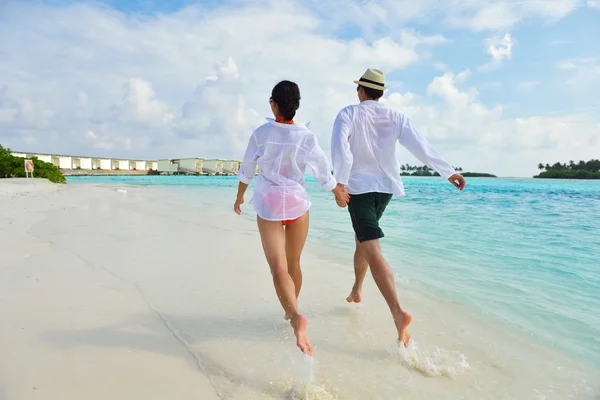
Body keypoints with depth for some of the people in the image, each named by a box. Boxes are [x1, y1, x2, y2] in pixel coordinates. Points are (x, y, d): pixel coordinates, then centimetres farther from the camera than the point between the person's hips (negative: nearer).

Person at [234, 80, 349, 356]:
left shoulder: (260, 134, -5)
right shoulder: (306, 137, -7)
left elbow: (247, 170, 4)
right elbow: (324, 173, -3)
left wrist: (239, 197, 21)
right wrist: (339, 192, 16)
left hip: (268, 205, -1)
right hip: (297, 203, 1)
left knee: (278, 268, -8)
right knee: (293, 264, 20)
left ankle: (296, 316, -31)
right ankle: (291, 312, 37)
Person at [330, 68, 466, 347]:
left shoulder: (348, 114, -5)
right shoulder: (395, 118, 5)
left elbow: (340, 147, -21)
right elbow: (420, 145, -3)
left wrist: (339, 183, -25)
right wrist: (448, 171, -2)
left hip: (359, 186, -5)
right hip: (385, 187, 6)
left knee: (372, 250, -13)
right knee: (362, 238, 25)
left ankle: (398, 314, -26)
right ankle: (356, 290, 40)